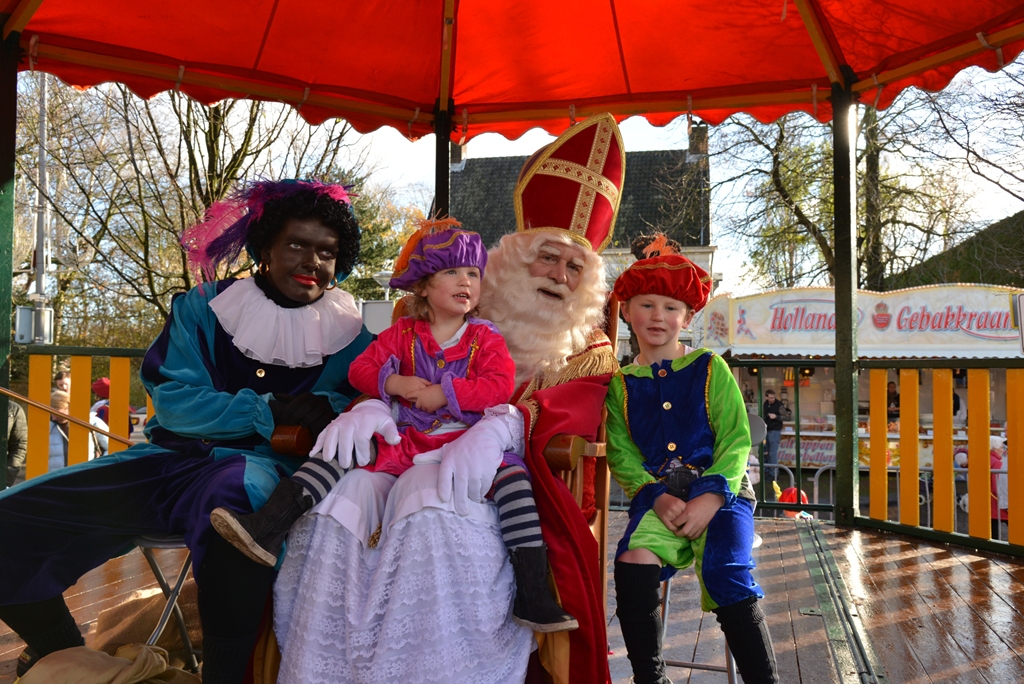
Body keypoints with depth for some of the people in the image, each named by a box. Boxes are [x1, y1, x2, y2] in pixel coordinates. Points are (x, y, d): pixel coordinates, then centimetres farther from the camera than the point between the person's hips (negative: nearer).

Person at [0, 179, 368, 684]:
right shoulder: (203, 308, 3)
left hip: (259, 467, -3)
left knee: (237, 494, -41)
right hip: (174, 459, 4)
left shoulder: (348, 336, 1)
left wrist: (327, 411, -22)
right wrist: (269, 410, -14)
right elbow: (173, 401, -2)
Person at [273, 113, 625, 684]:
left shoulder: (591, 351, 13)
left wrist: (504, 423, -29)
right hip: (421, 455, 3)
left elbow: (578, 406, -8)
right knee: (341, 497, -28)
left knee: (428, 496, -36)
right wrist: (371, 406, -14)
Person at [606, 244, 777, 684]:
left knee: (727, 574, -26)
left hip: (719, 492, -1)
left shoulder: (710, 368, 7)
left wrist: (711, 496, -15)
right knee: (633, 562, -25)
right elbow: (620, 453, 6)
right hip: (656, 495, 2)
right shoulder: (620, 384, 13)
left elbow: (736, 440, 1)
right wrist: (657, 496, -13)